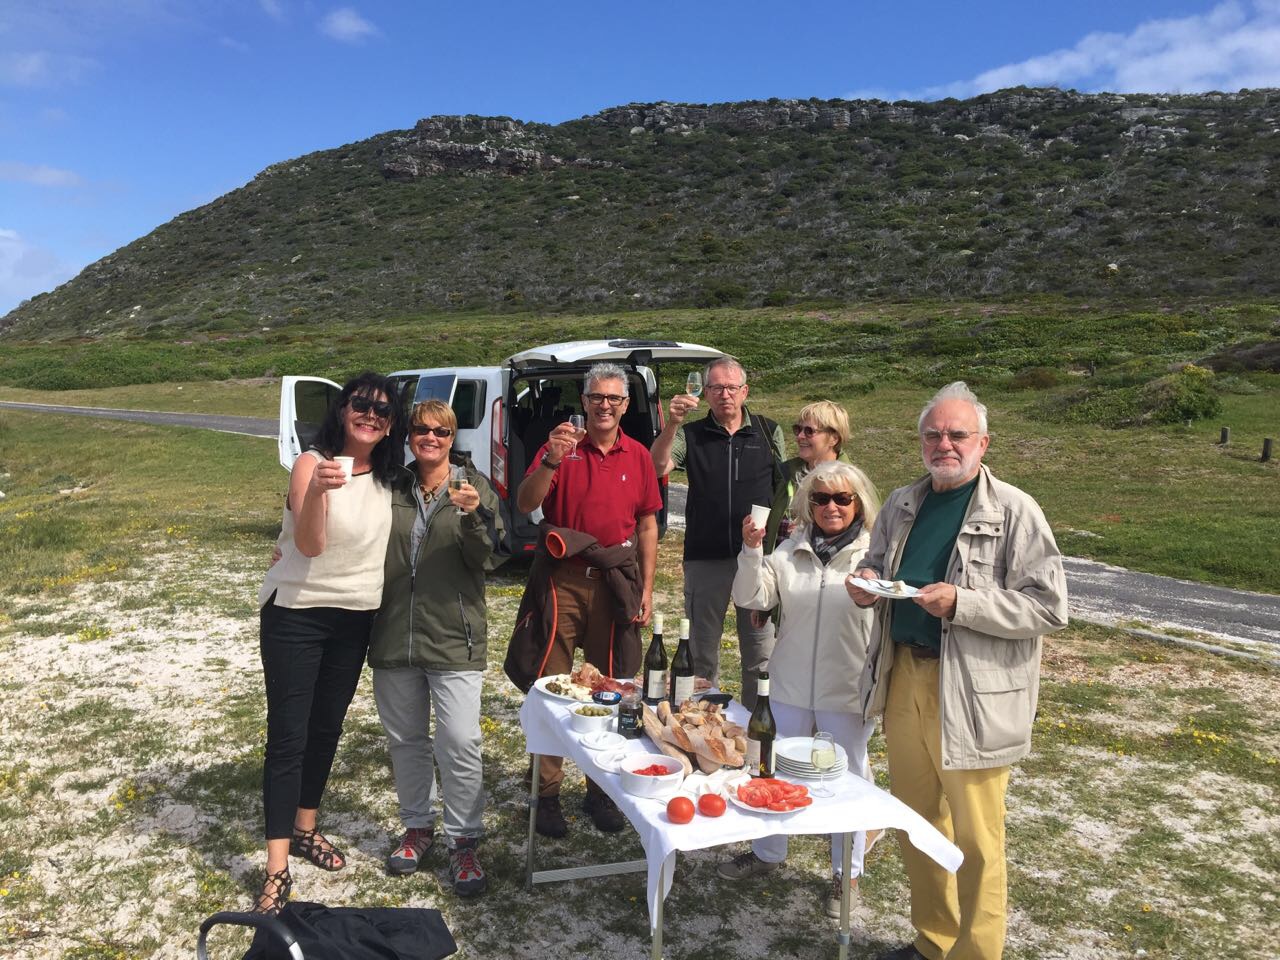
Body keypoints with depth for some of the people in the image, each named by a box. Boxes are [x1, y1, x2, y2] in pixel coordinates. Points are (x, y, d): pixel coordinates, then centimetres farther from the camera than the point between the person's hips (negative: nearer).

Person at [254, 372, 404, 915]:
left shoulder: (385, 477, 2)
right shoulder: (312, 463, -15)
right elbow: (310, 544, -28)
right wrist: (317, 492, -43)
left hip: (355, 620, 6)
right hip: (296, 616, -5)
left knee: (327, 729, 17)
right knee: (288, 738, -3)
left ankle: (305, 829, 35)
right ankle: (277, 869, 4)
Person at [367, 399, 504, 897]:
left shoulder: (474, 486, 0)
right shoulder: (392, 487, 5)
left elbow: (483, 558, -8)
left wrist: (474, 516, -25)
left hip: (452, 636, -3)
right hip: (394, 634, 3)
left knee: (460, 742, -6)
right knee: (406, 739, 15)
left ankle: (463, 841, 10)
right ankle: (418, 826, 33)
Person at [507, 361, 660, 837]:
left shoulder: (638, 456, 7)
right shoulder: (561, 446, -1)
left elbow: (647, 525, 11)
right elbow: (525, 504, -12)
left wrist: (647, 587, 6)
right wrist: (550, 461, -29)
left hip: (613, 583, 2)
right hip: (562, 579, -2)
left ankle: (600, 790, 25)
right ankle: (547, 793, 15)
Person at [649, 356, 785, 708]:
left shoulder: (769, 432, 8)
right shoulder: (691, 435, 4)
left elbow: (785, 492, 10)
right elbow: (658, 468, -12)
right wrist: (673, 423, -26)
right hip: (705, 557, 0)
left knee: (760, 649, 7)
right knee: (701, 649, 10)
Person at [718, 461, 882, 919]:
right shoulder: (790, 551, 0)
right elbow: (751, 598, -6)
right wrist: (752, 550, -19)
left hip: (847, 693, -3)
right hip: (790, 688, 3)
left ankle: (847, 873, 32)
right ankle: (767, 852, 39)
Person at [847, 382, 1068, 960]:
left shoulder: (1014, 511, -9)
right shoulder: (901, 505, 9)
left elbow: (1049, 608, -13)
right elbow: (876, 566, 23)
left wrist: (960, 603, -23)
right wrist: (868, 585, -1)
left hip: (972, 696, -6)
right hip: (902, 679, 6)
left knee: (974, 838, 5)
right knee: (916, 821, 18)